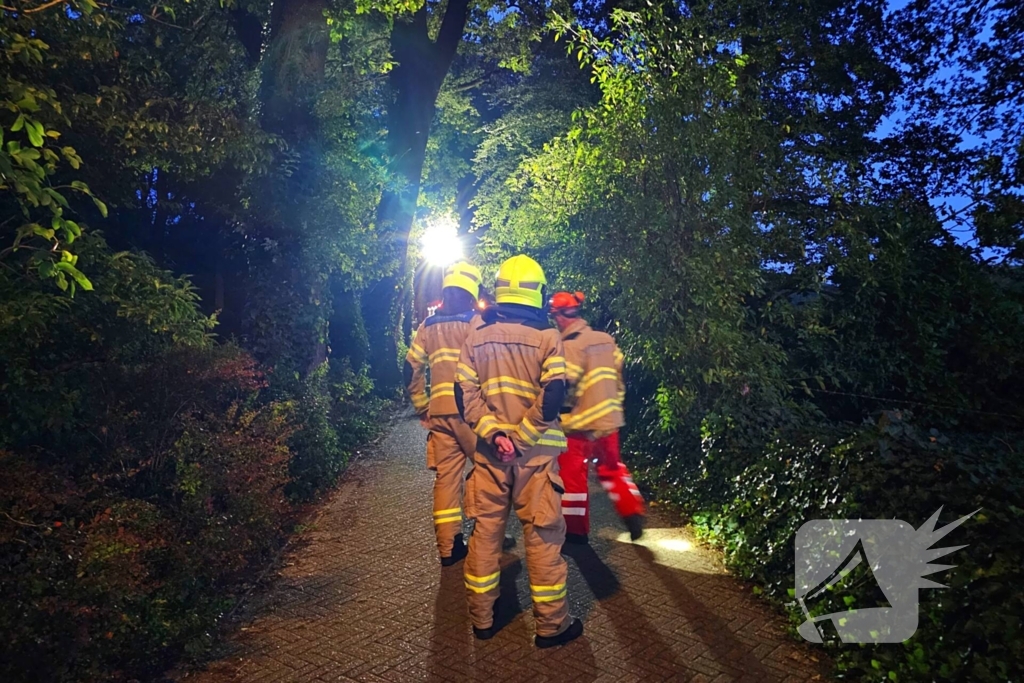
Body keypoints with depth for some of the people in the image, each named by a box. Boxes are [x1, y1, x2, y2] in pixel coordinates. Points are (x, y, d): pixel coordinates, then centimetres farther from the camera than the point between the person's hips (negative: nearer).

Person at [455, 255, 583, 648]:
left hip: (489, 451, 3)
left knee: (485, 531, 13)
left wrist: (494, 434, -9)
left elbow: (466, 394, -4)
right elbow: (552, 398, -16)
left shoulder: (475, 338, 4)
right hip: (535, 453, -3)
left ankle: (482, 618, 25)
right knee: (542, 536, 6)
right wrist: (521, 438, -11)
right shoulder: (548, 337, -6)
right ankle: (551, 625, 17)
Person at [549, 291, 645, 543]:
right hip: (609, 420, 7)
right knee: (612, 468, 23)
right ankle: (633, 514, 20)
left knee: (573, 476, 7)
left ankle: (576, 530, 15)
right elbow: (619, 378, 10)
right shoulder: (607, 340, 4)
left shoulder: (569, 346, -18)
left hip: (579, 423, -7)